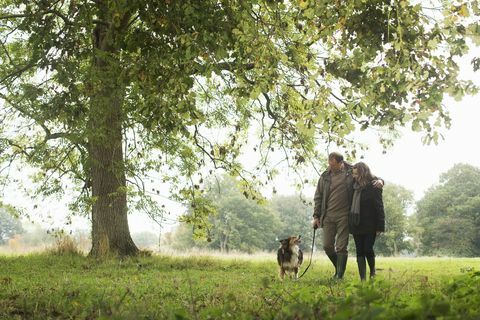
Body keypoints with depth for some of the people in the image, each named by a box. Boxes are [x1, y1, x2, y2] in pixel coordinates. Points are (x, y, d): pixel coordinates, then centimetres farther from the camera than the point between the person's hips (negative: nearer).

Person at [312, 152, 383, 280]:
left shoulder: (352, 172, 0)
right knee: (327, 246, 4)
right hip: (328, 216, 3)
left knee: (341, 247, -2)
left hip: (344, 216, -3)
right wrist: (316, 216, 8)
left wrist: (380, 181, -14)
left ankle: (340, 275, 7)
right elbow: (318, 197, 12)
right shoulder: (325, 176, 6)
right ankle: (338, 268, 28)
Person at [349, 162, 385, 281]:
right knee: (359, 252, 4)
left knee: (368, 250, -3)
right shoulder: (355, 186, 10)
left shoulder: (373, 187, -9)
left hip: (369, 226, -6)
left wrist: (380, 226, -15)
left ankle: (372, 273, 23)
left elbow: (379, 207, -12)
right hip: (356, 225, 6)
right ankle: (362, 279, 8)